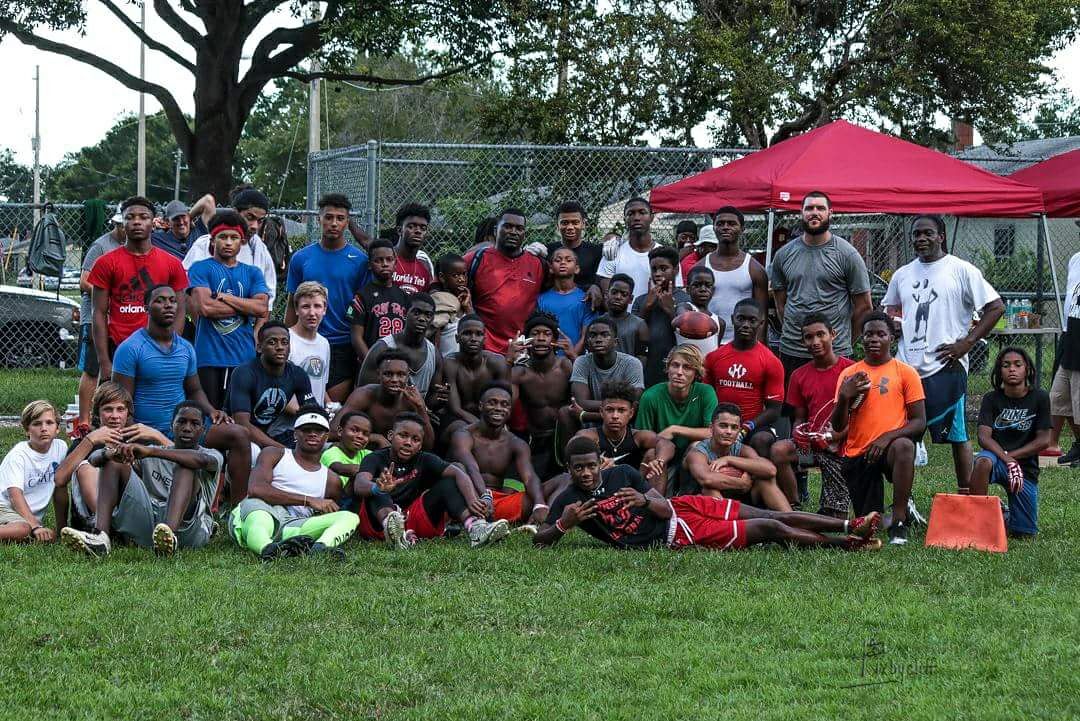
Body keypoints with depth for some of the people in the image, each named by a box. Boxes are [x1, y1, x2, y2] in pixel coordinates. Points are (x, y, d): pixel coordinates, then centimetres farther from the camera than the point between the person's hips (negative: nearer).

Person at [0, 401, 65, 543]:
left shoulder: (60, 447, 7)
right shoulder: (18, 455, -11)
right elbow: (16, 495, -21)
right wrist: (35, 526, -34)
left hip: (32, 515, 6)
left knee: (51, 536, -30)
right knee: (24, 529, -41)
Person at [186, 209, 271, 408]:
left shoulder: (253, 273, 15)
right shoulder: (200, 269, 5)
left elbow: (262, 308, -1)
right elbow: (204, 307, -11)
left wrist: (224, 297, -5)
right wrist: (245, 306, -4)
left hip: (244, 357, 3)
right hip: (208, 357, -3)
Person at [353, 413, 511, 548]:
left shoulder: (424, 460, 7)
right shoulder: (376, 459, -2)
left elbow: (458, 473, -10)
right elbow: (359, 485, -24)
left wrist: (472, 501, -31)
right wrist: (379, 488, -49)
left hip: (416, 520, 3)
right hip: (378, 522, -3)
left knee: (448, 482, -8)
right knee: (377, 488, -27)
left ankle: (475, 528, -34)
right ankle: (394, 531, -60)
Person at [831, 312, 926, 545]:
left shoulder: (905, 373, 0)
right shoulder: (849, 374, 8)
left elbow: (919, 422, -5)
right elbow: (838, 427, 5)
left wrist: (888, 436, -20)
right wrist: (844, 397, -14)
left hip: (888, 447, -3)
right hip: (856, 455, 3)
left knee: (904, 446, -40)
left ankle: (899, 521, -29)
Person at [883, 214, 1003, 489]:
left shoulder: (961, 270, -1)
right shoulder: (902, 275, 15)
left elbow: (996, 306, -4)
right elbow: (890, 310, 30)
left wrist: (967, 343, -9)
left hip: (945, 367, -5)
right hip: (906, 367, 5)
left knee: (957, 436, -1)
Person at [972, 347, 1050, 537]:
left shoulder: (1039, 398, -2)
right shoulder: (992, 399, -1)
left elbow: (1043, 440, -5)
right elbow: (984, 437, -13)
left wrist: (1011, 455, -13)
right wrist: (1008, 462, -27)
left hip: (1026, 468, 1)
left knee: (1025, 534, -2)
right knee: (983, 462, -40)